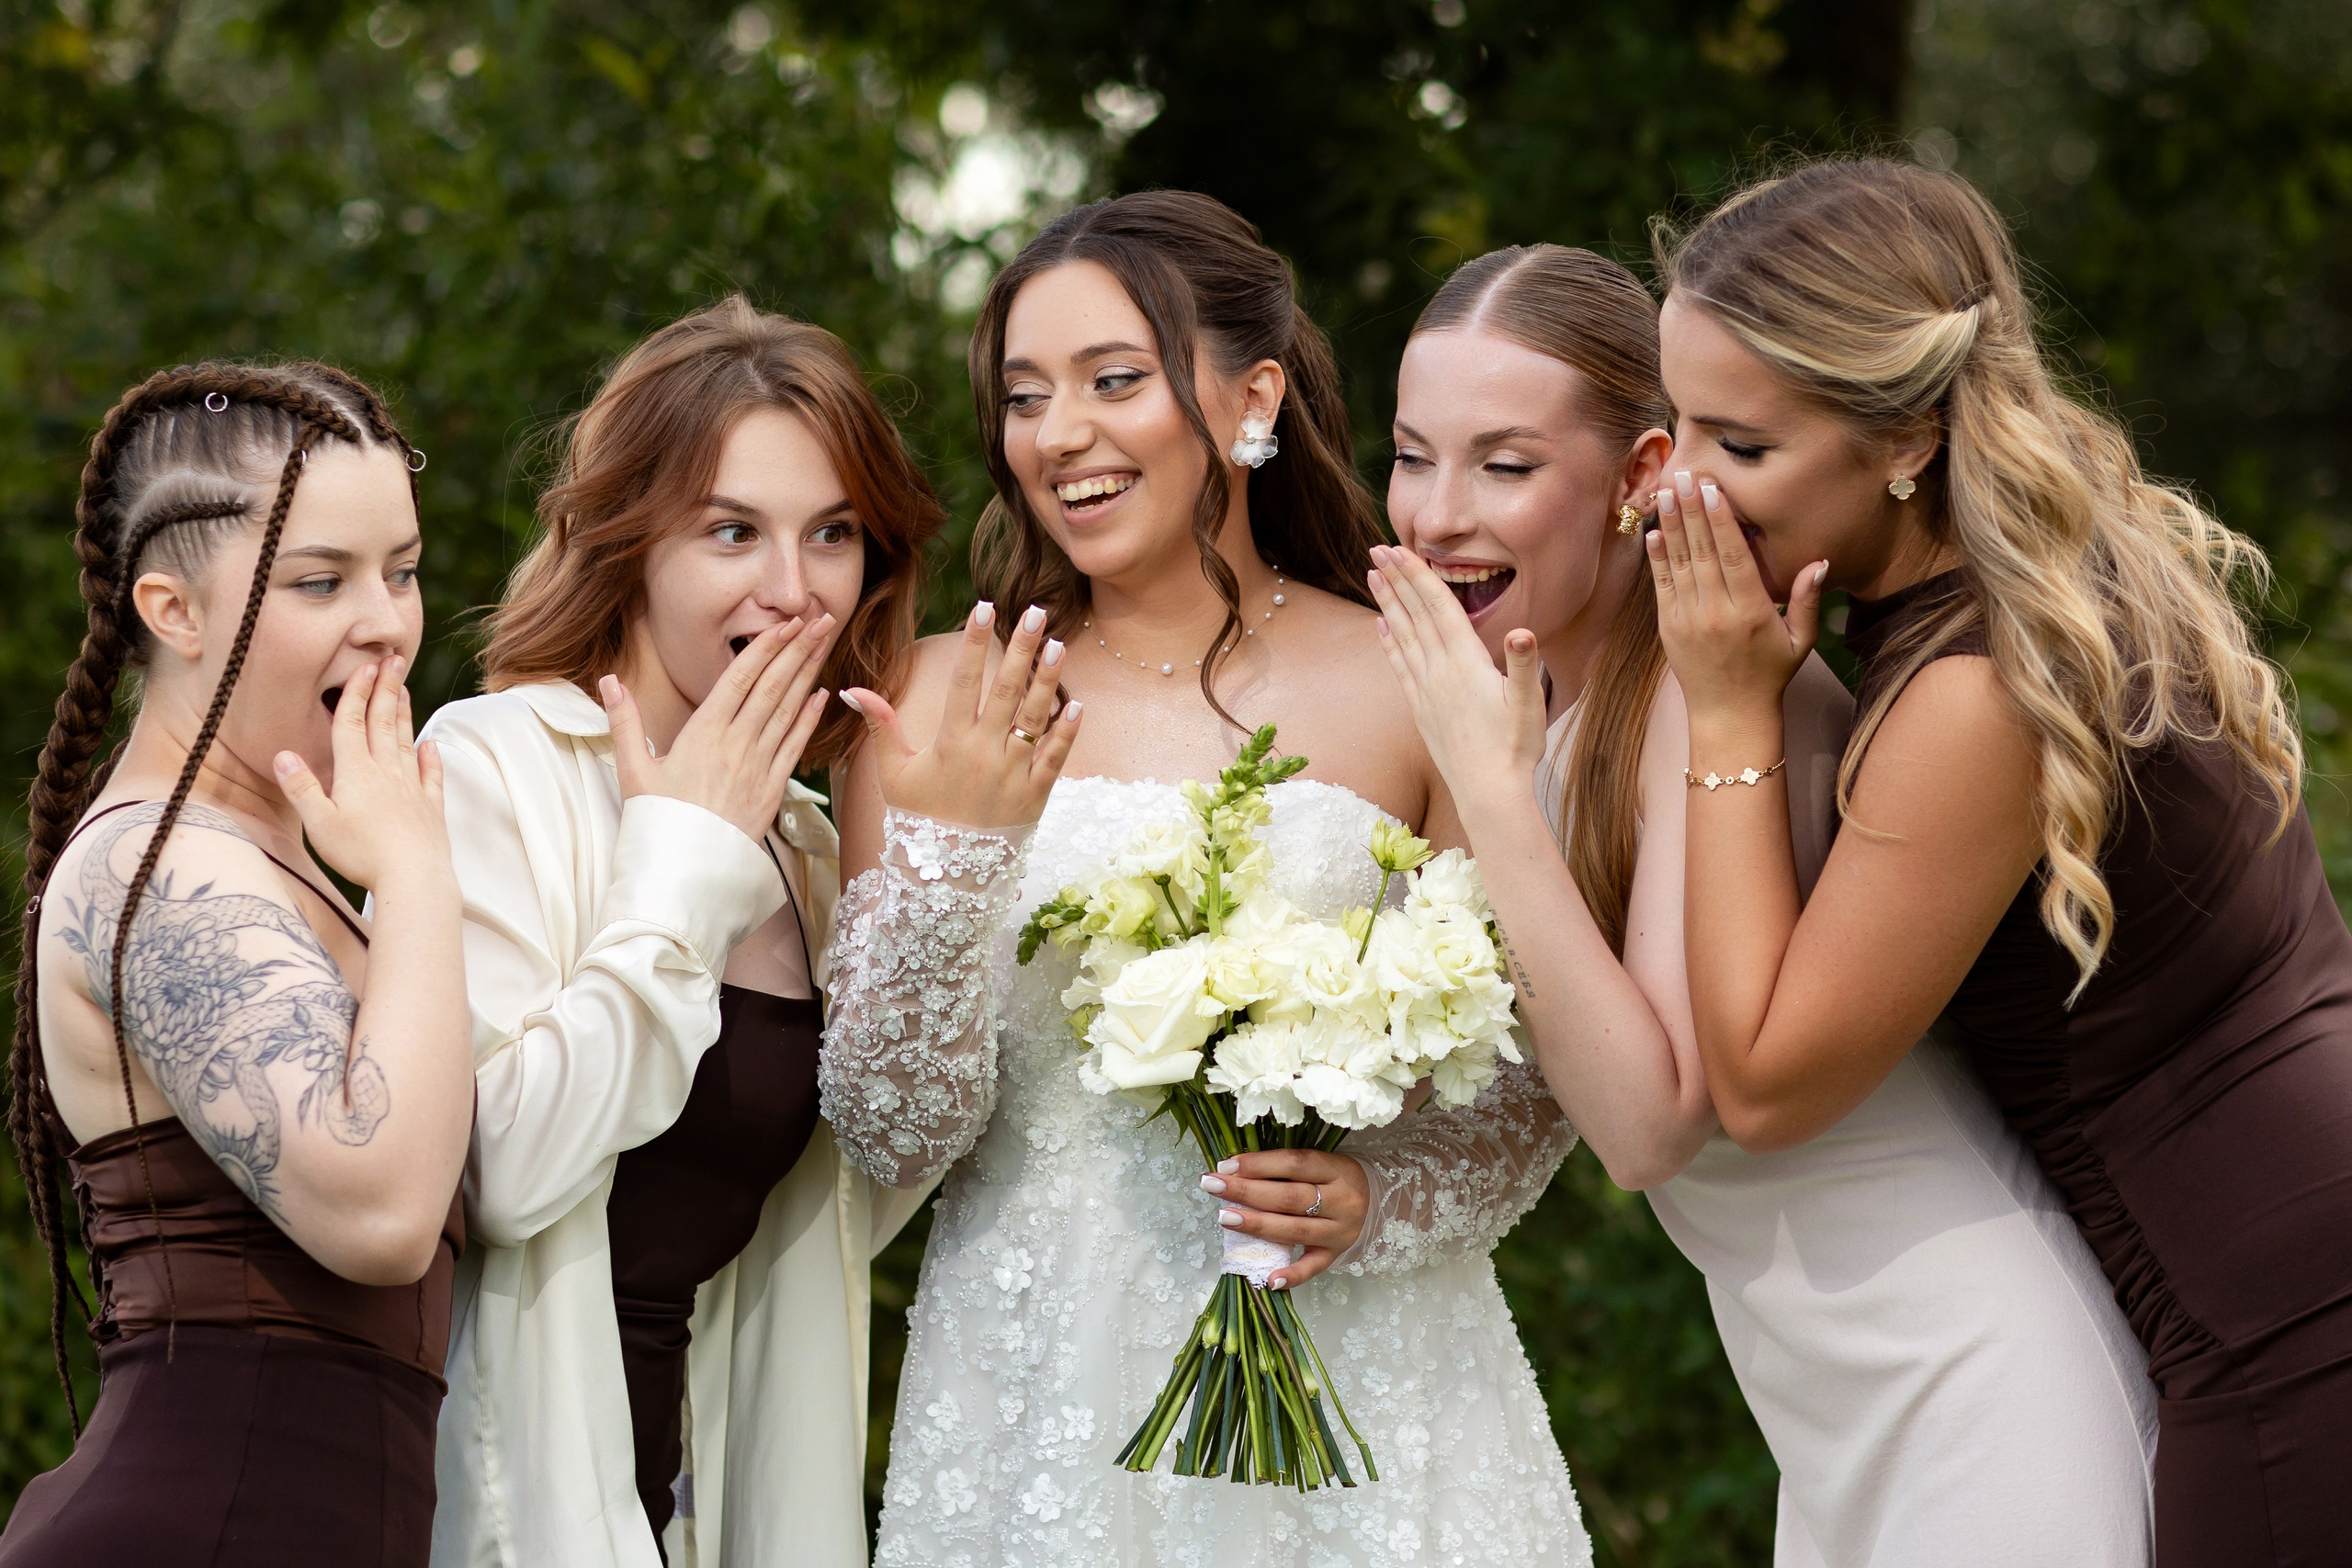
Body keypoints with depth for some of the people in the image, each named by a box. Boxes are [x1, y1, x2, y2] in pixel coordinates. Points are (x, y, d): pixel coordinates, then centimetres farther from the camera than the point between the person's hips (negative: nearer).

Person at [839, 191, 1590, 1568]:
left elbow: (1529, 1092, 4)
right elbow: (887, 1136, -3)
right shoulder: (940, 704, 0)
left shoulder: (1414, 688, -3)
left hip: (1352, 1387, -1)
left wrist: (1380, 1199, -14)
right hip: (1040, 1389, 1)